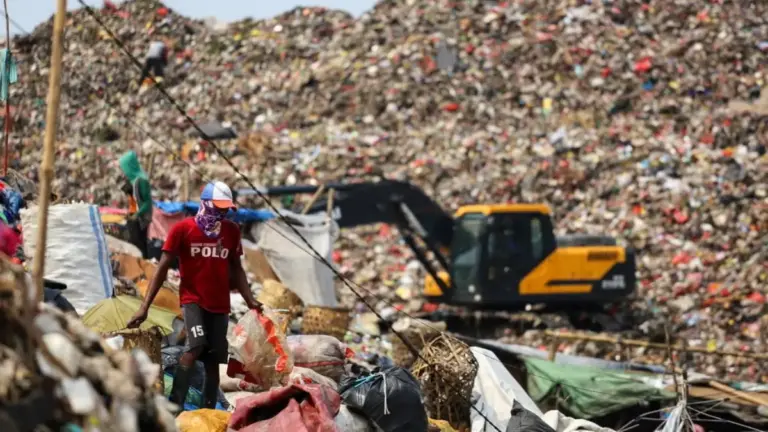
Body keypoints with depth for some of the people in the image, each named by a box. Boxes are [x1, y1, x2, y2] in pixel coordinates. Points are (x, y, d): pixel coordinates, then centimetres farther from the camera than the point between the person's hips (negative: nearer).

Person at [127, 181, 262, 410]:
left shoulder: (232, 231, 6)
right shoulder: (183, 229, -7)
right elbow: (162, 267, -7)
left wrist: (250, 299, 6)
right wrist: (145, 307, -12)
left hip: (219, 305, 5)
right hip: (192, 300, -4)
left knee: (213, 361, 3)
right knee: (196, 347, -25)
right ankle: (175, 405, -25)